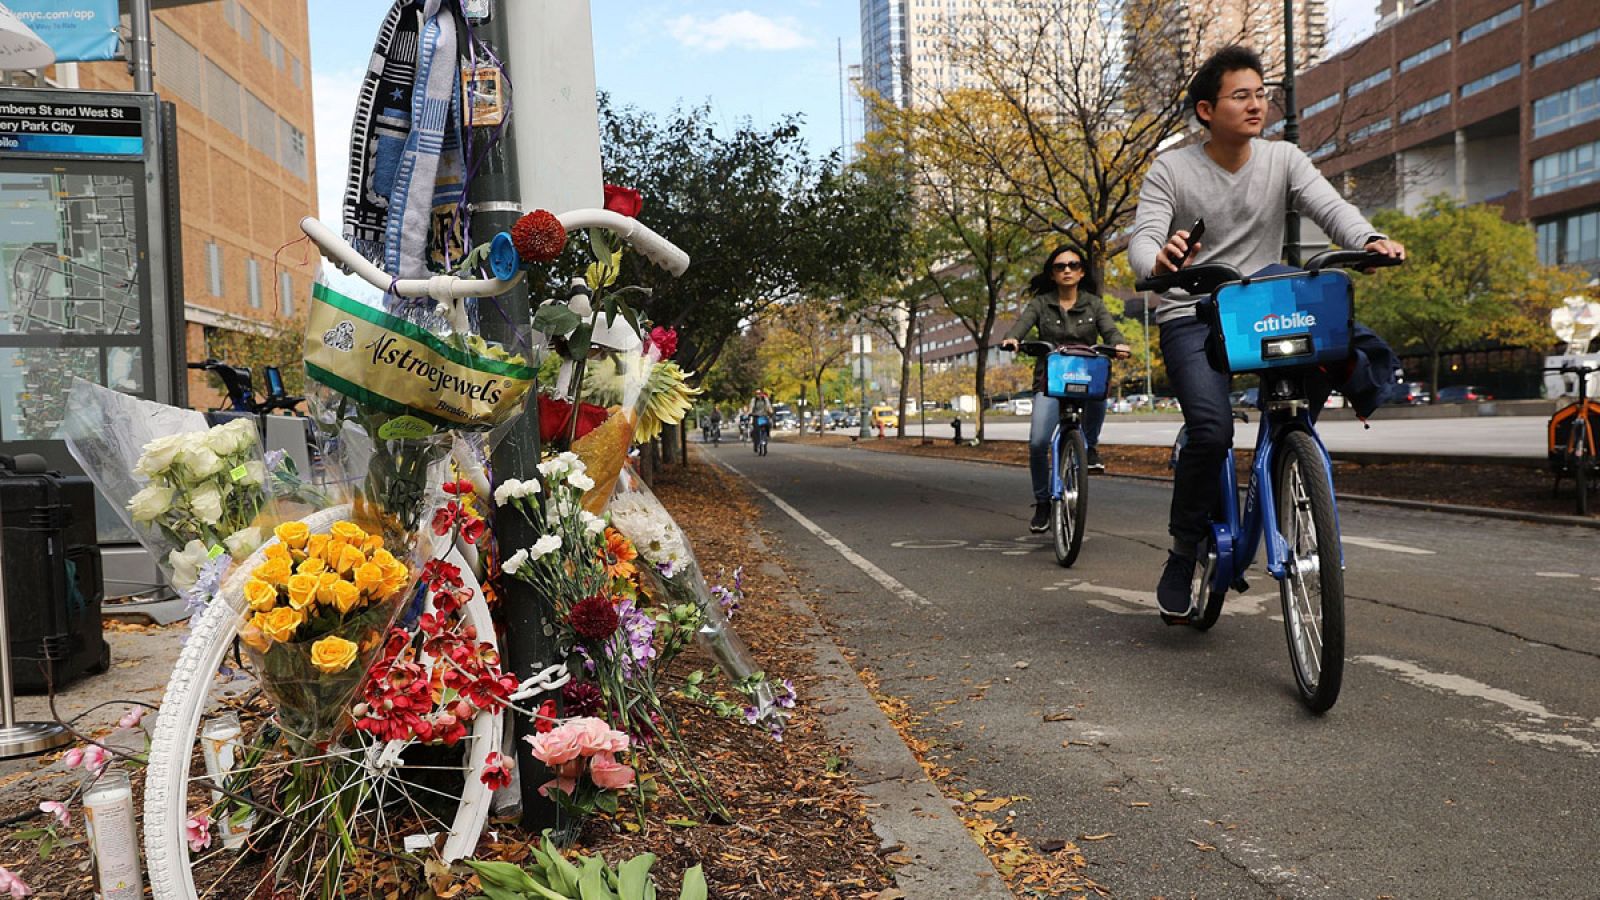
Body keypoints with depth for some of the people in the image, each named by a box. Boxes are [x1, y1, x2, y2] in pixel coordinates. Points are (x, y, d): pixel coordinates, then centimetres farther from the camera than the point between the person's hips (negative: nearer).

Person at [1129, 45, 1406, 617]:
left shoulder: (1283, 159, 4)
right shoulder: (1171, 170, -4)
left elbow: (1329, 206, -9)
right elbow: (1142, 240, -16)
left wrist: (1370, 240, -32)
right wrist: (1161, 261, -42)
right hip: (1191, 317, -4)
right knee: (1212, 431, -24)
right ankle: (1183, 553, -2)